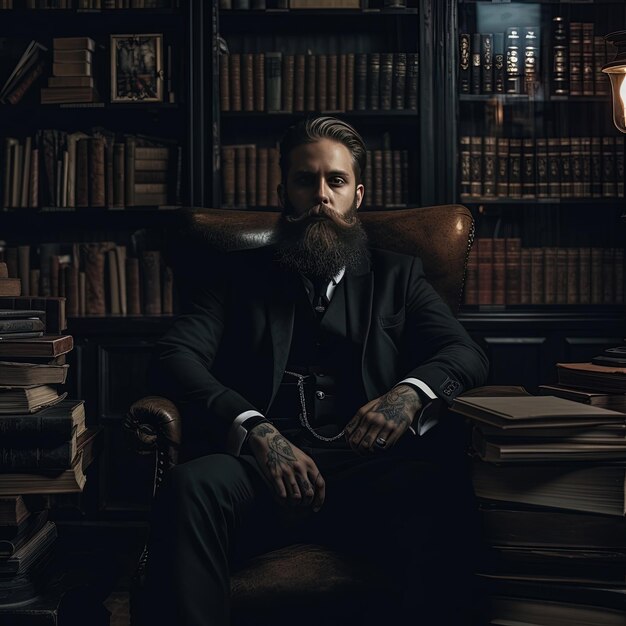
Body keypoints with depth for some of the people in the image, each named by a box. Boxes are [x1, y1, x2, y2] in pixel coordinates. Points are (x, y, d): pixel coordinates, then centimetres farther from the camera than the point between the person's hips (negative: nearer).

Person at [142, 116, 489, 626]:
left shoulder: (397, 276, 23)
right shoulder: (242, 274, 21)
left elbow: (467, 354, 9)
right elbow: (177, 356, 5)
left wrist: (410, 392, -16)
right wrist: (253, 430, -15)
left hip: (366, 469, 0)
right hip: (266, 468, 1)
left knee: (423, 489, -35)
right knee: (192, 483, -33)